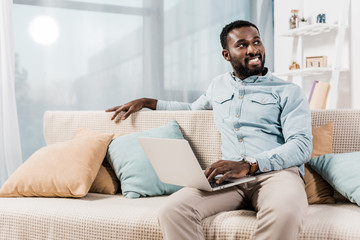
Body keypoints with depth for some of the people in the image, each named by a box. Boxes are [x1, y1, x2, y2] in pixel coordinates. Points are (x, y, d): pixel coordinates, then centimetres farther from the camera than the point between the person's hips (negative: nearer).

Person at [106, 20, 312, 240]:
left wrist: (249, 164, -19)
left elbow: (302, 146, -4)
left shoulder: (288, 92, 9)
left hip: (276, 172, -3)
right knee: (173, 210, -26)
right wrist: (147, 102, 40)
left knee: (284, 213, -41)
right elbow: (193, 108, 47)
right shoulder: (218, 85, 25)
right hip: (230, 178, 4)